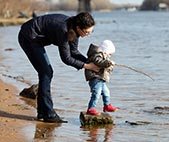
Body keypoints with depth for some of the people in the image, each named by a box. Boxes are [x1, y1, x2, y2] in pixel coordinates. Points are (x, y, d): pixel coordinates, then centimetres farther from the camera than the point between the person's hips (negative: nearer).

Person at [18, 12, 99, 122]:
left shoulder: (74, 29, -6)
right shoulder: (63, 29, -32)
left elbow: (74, 52, 5)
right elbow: (66, 58, -25)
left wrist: (89, 62, -7)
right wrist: (86, 66, -19)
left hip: (35, 39, 10)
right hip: (28, 38, -10)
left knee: (47, 72, 9)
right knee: (46, 73, -11)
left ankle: (42, 112, 14)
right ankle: (48, 114, -9)